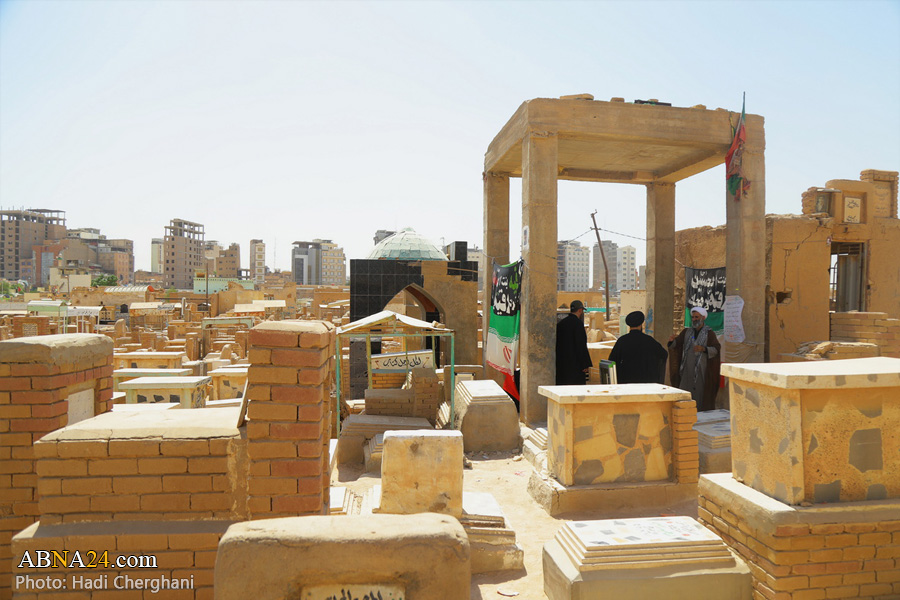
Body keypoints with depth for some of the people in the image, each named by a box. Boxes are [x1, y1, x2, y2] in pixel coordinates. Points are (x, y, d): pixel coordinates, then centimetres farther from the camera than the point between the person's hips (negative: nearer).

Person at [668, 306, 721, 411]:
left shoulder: (709, 333, 0)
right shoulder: (686, 332, 9)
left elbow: (717, 349, -9)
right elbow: (675, 344, 1)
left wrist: (704, 349, -26)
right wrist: (672, 340, -22)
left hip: (702, 370, -3)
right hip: (687, 369, 3)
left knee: (701, 393, -3)